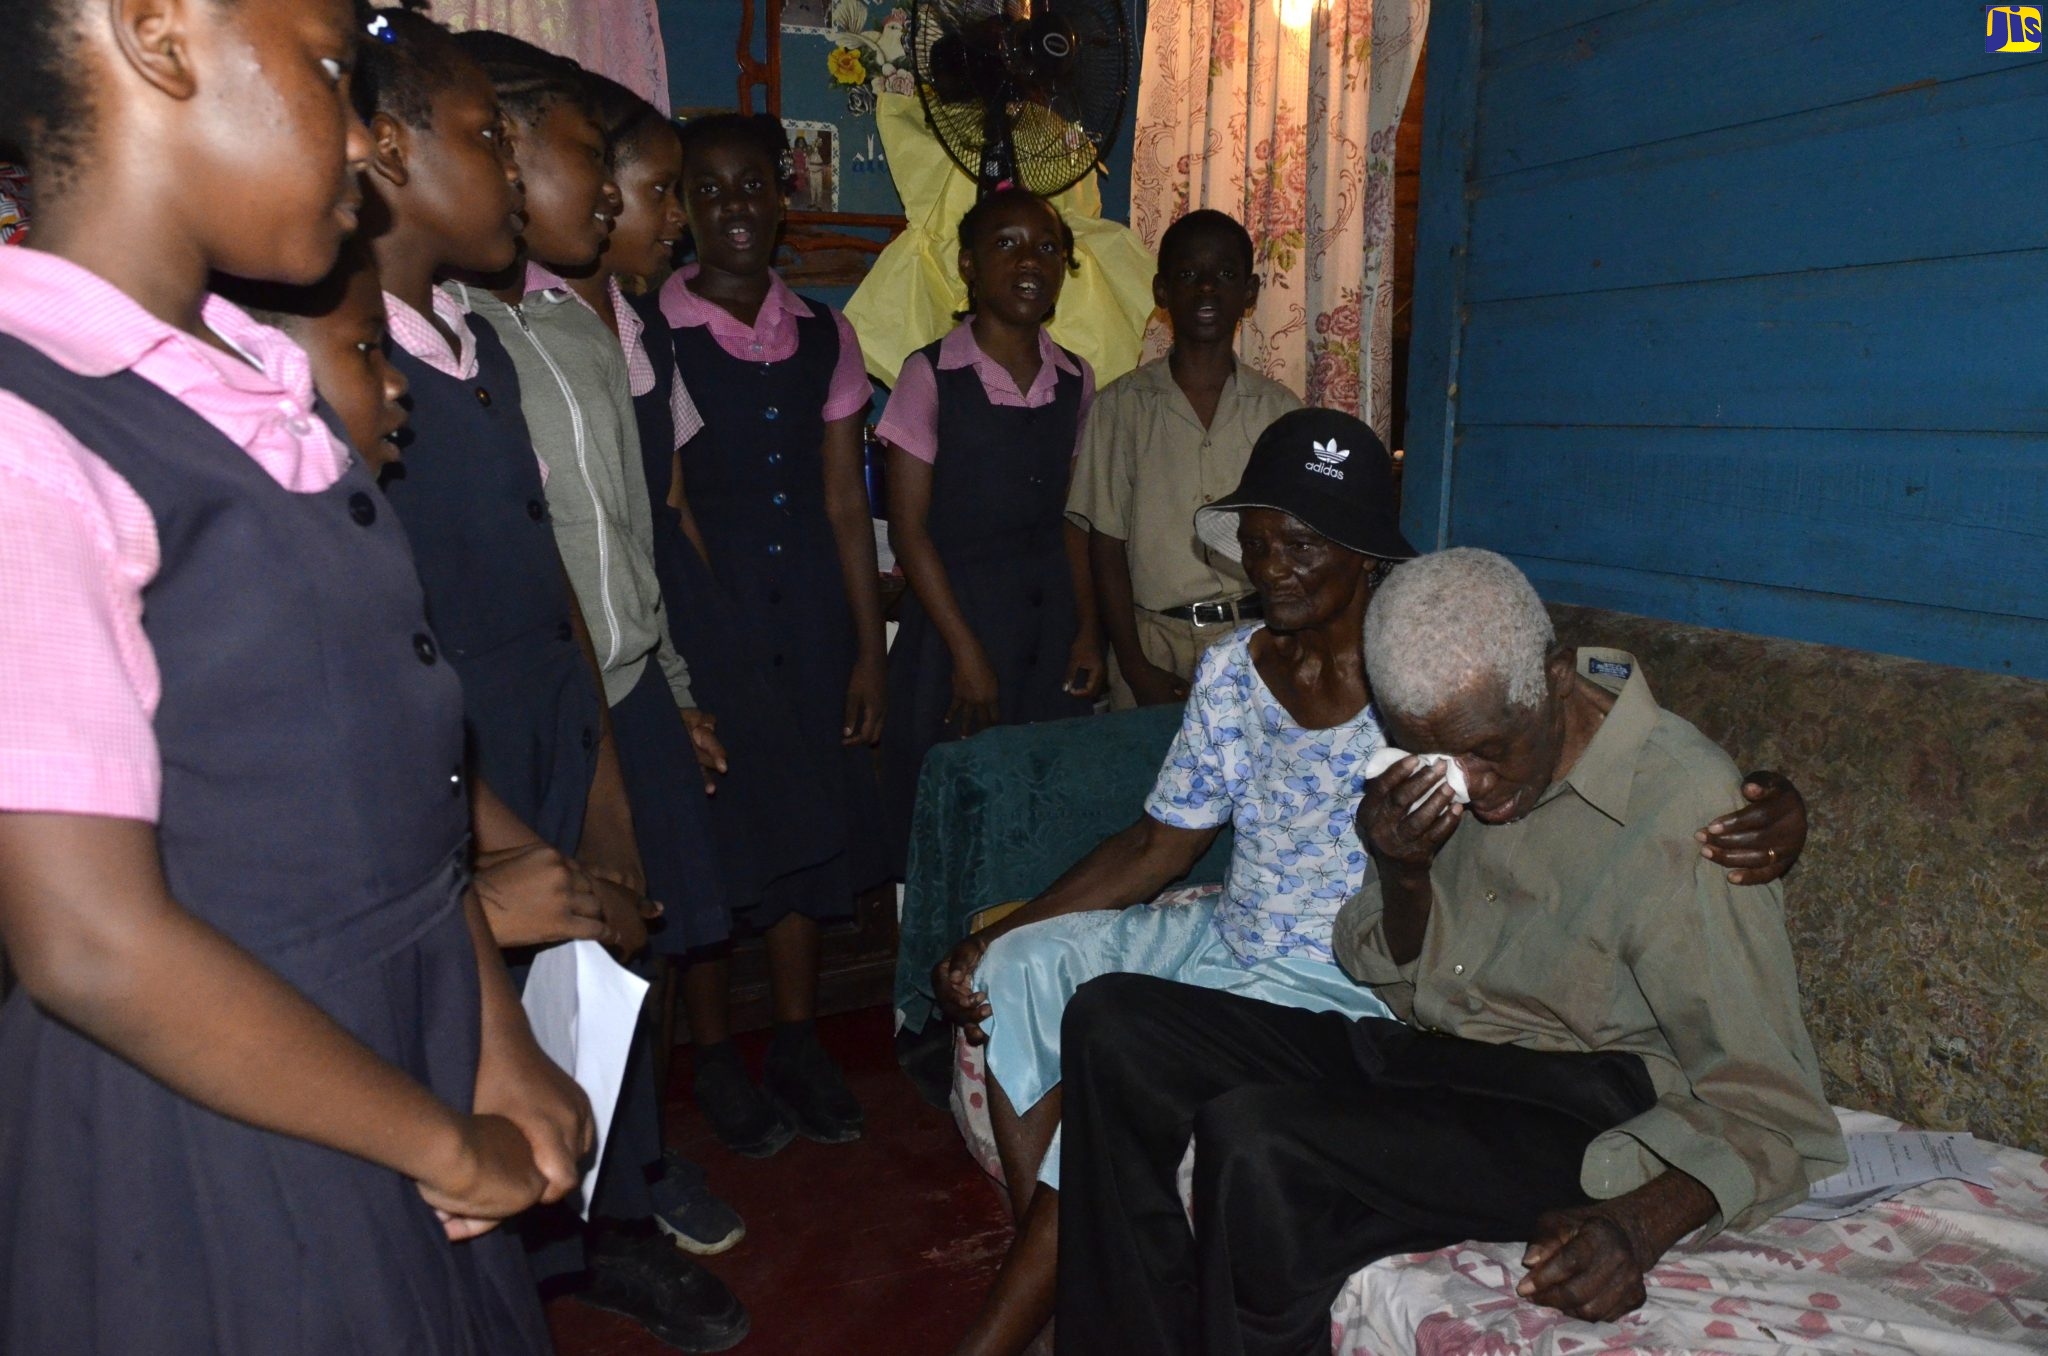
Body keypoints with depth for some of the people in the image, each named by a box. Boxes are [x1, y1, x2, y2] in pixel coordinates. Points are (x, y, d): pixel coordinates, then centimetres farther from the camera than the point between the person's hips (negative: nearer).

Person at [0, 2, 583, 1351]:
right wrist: (448, 1144, -12)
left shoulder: (264, 392, 3)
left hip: (388, 1067, 7)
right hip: (215, 1129, -7)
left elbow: (392, 761, 6)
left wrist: (496, 1039, 3)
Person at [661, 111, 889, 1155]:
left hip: (809, 621, 4)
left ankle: (798, 1043, 29)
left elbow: (845, 504, 9)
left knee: (809, 822, 11)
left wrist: (868, 648, 7)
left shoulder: (824, 337, 8)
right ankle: (714, 1059, 24)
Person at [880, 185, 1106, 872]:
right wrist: (968, 653, -10)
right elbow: (908, 527, -8)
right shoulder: (932, 375, -6)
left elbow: (1073, 517, 12)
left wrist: (1087, 630, 4)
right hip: (957, 615, -4)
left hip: (1054, 621, 4)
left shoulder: (1074, 380, 8)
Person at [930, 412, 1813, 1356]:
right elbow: (1160, 845, 6)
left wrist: (1770, 802, -38)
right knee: (1023, 966, -10)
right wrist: (994, 939, -1)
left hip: (1349, 985, -6)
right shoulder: (1232, 671, 1)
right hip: (1228, 940, 7)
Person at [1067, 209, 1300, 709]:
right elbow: (1106, 546, -1)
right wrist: (1136, 668, -6)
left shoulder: (1279, 409, 5)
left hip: (1252, 636, 1)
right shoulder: (1122, 406, 0)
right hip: (1153, 639, -1)